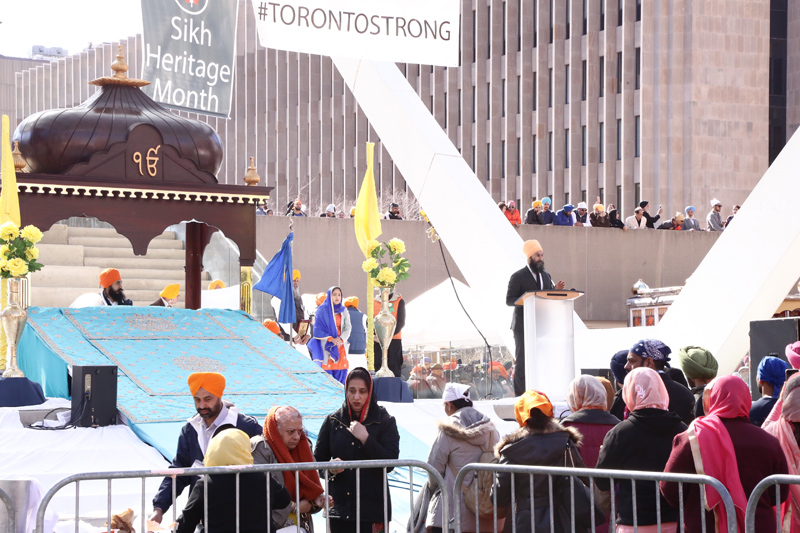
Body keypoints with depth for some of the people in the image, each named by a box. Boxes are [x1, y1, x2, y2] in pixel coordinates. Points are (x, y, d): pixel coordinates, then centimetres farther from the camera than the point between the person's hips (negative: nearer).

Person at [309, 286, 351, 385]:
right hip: (326, 346, -3)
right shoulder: (322, 310, 1)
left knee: (340, 372, -3)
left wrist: (341, 339, -13)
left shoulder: (343, 311, 12)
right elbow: (318, 328, -3)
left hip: (341, 346, 3)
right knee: (327, 372, -9)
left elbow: (348, 328, 6)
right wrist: (331, 339, -14)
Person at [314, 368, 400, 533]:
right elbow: (318, 460, 13)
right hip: (339, 505, 3)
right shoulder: (333, 421, 9)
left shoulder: (385, 421, 3)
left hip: (372, 506, -2)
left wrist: (365, 438, -15)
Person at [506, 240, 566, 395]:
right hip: (523, 326, -6)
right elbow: (509, 300, -8)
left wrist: (556, 290, -3)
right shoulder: (518, 277, -4)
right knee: (522, 360, -6)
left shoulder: (546, 276, 16)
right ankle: (520, 395, -3)